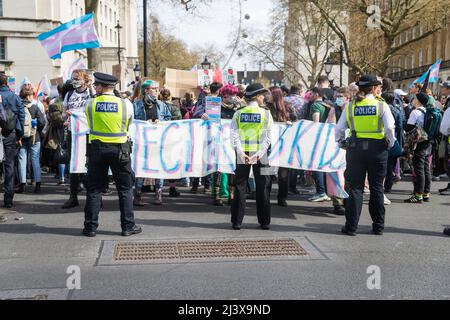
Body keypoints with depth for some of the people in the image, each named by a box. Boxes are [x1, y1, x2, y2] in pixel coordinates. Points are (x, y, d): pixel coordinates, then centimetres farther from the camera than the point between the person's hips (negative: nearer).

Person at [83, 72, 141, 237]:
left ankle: (90, 227, 13)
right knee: (125, 189, 9)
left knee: (94, 189, 10)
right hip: (120, 149, -1)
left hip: (96, 149, 1)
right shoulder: (126, 104, -7)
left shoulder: (90, 104, -5)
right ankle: (128, 226, 11)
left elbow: (91, 125, 9)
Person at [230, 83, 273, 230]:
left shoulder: (238, 113, 1)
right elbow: (268, 137, -10)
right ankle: (264, 222, 12)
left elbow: (234, 135, -8)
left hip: (242, 154, 1)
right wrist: (259, 153, -13)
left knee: (240, 187, 8)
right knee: (262, 188, 8)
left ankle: (236, 222, 9)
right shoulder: (266, 114, -3)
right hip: (260, 154, -1)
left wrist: (241, 152, -12)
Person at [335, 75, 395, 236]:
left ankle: (351, 226, 6)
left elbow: (339, 129, 0)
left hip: (355, 148, 1)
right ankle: (378, 226, 17)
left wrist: (342, 144, 13)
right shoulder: (381, 105, -4)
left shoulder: (350, 106, 2)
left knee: (355, 187, 5)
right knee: (377, 188, 10)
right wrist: (390, 144, 3)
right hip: (377, 149, -1)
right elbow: (390, 128, -12)